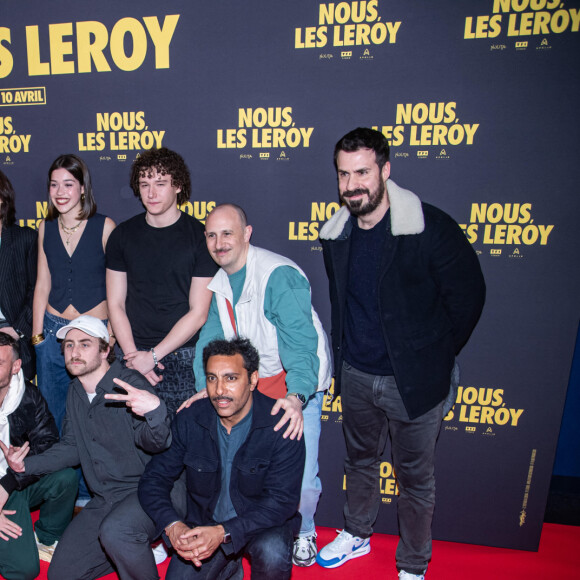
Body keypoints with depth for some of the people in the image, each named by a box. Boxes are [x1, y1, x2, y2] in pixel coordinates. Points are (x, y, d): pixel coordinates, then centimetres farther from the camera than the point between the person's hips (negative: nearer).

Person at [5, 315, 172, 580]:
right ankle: (135, 550, 23)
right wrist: (28, 464, -1)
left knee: (114, 532, -36)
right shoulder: (75, 392, 6)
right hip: (103, 499, 8)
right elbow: (71, 447, 14)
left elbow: (154, 443, -28)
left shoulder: (129, 384, -19)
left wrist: (155, 409, -50)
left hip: (144, 489, -8)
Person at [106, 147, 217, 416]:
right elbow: (116, 305, 6)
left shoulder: (199, 236, -4)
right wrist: (133, 354, -6)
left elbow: (198, 313, -7)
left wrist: (153, 355, -9)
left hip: (183, 356, -2)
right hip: (133, 355, 3)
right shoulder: (123, 235, 6)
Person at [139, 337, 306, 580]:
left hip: (263, 524, -3)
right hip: (203, 524, 4)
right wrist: (172, 525, -22)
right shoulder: (188, 421, -9)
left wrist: (224, 532, -31)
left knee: (272, 552, -32)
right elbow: (153, 479, -3)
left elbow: (282, 500, -20)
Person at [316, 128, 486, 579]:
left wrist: (434, 357, -3)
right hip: (355, 375, 5)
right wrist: (346, 355, 14)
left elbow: (468, 295, -9)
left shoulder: (431, 228, -18)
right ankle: (357, 535, 49)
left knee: (415, 478, 14)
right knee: (360, 460, 24)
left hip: (412, 381, -4)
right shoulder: (336, 234, -1)